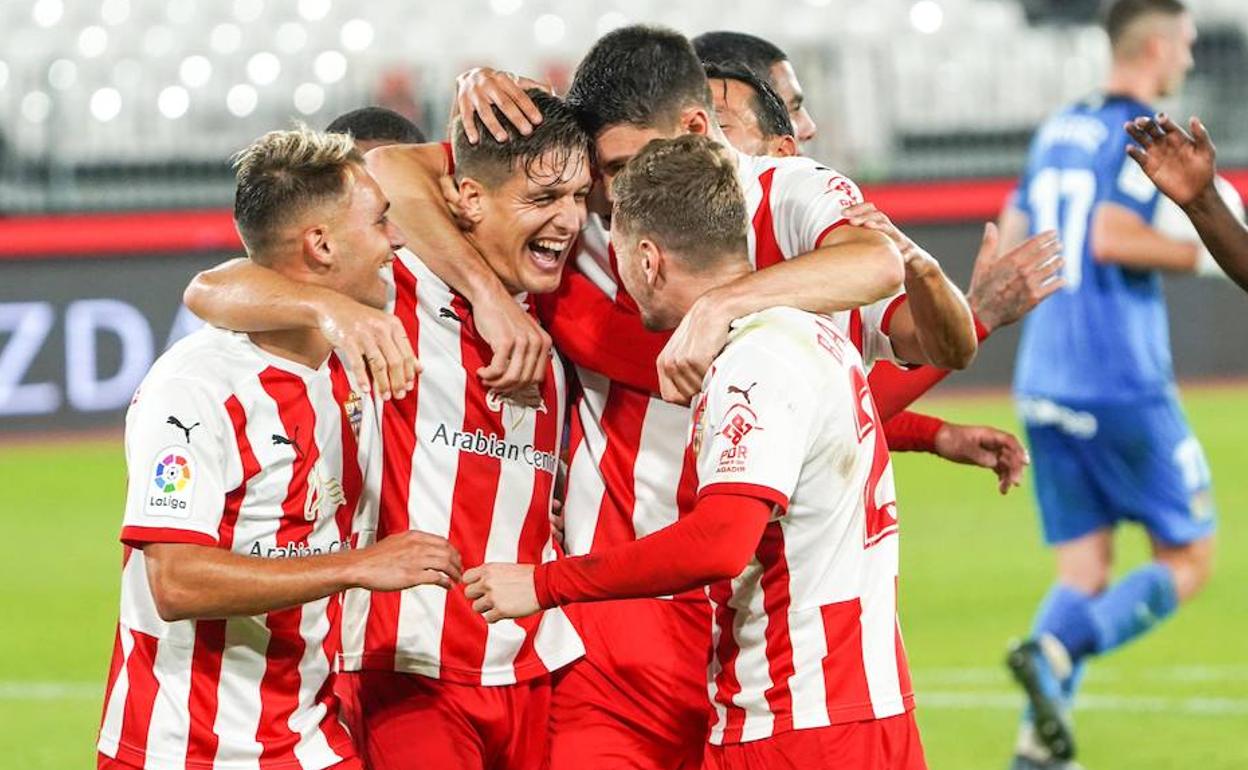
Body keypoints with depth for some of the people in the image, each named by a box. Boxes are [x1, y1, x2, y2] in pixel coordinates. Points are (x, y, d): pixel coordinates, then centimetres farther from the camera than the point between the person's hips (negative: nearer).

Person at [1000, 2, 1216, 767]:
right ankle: (1056, 651, -19)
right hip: (1121, 386, -7)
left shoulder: (1056, 131, 14)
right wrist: (1201, 253, -9)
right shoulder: (1142, 132, -9)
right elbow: (1109, 236, -21)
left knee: (1084, 573, 9)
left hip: (1044, 383, 7)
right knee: (1187, 563, 3)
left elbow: (1014, 237, 18)